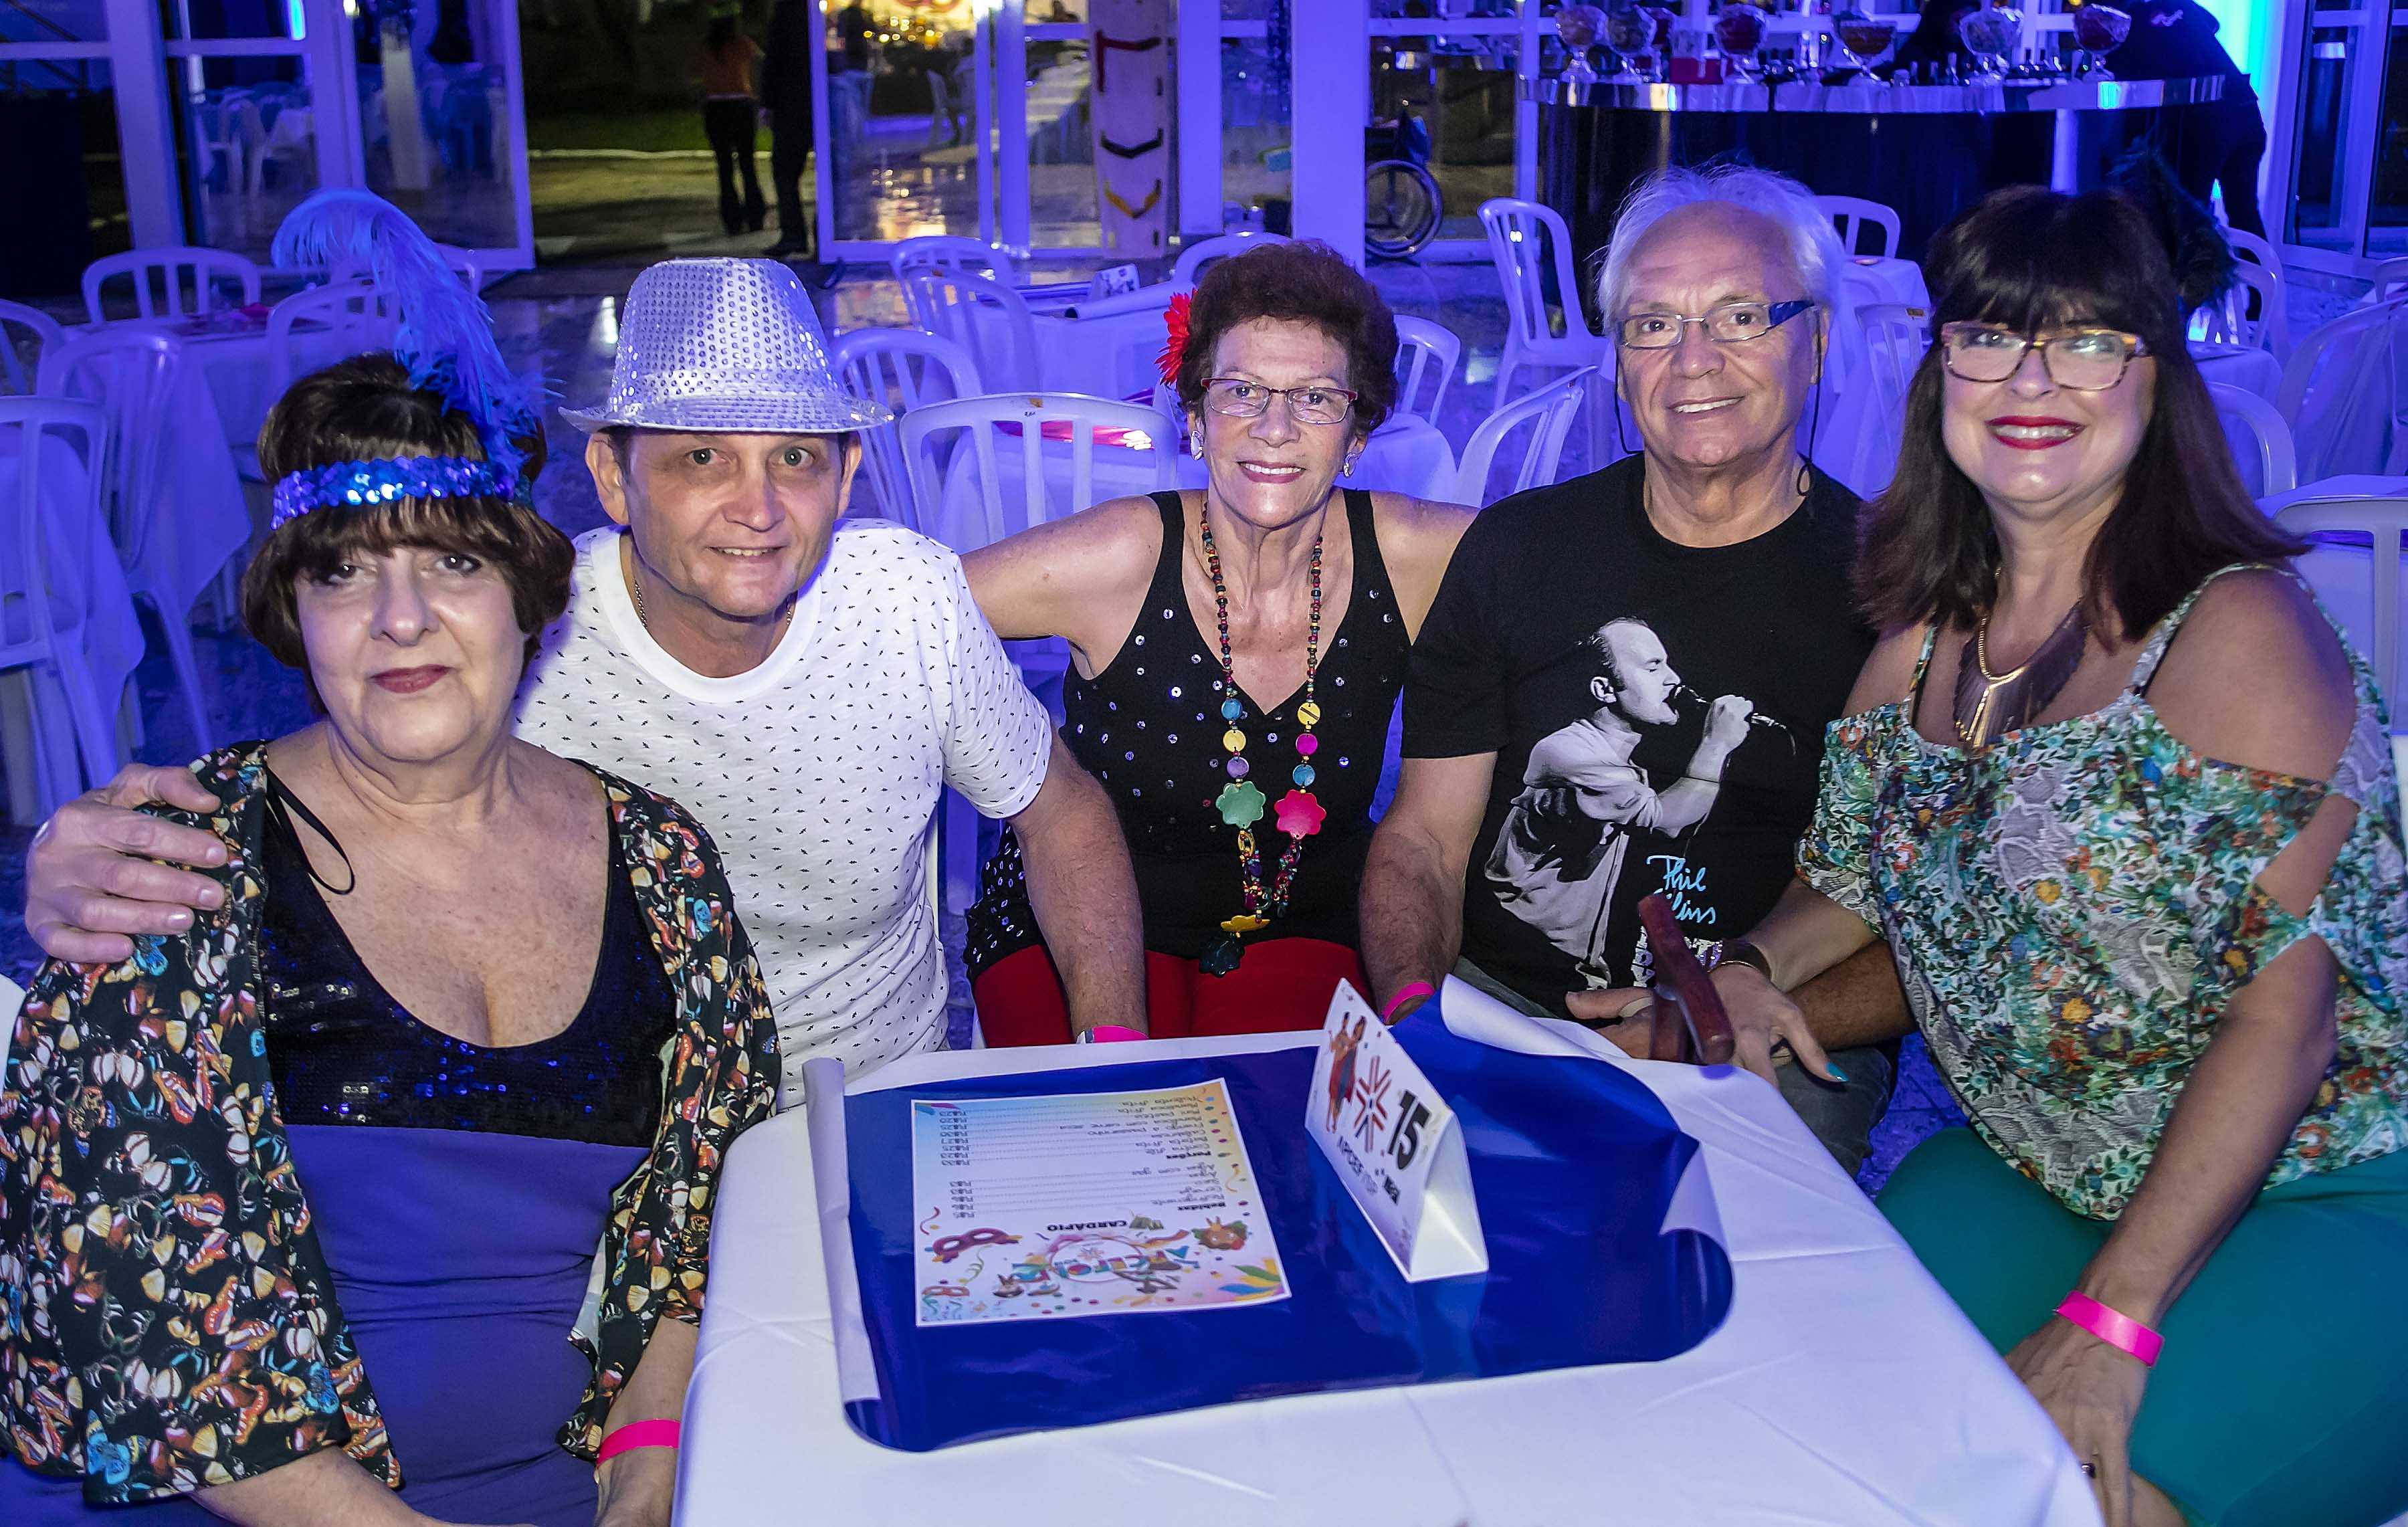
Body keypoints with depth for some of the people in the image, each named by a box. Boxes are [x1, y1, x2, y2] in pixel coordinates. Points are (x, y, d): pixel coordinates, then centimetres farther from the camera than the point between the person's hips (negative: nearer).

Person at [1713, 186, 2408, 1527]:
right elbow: (1857, 879, 15)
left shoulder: (2237, 630, -17)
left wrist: (2114, 1318, -24)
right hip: (2038, 1178, 6)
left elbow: (2288, 1007, -20)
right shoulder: (1924, 632, 3)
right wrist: (1749, 970, -8)